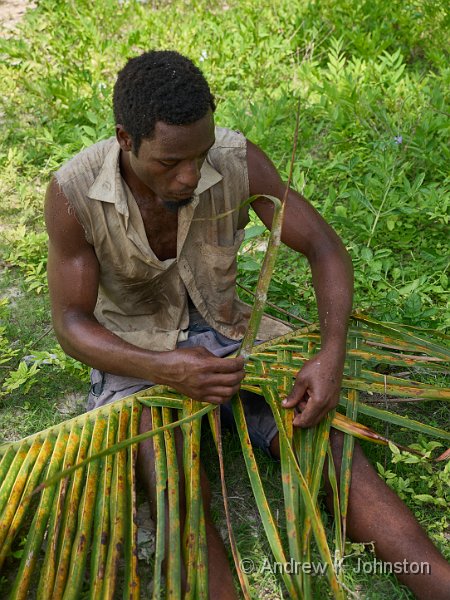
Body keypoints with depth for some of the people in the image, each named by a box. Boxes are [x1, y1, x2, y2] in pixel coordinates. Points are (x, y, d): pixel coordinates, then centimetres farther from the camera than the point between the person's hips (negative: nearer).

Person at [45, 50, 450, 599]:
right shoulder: (72, 194, -21)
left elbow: (325, 248, -12)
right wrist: (163, 369, -35)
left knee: (328, 448, -20)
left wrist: (331, 355, -29)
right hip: (134, 352, -1)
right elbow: (71, 323, -16)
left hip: (223, 333, 2)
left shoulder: (238, 161, -18)